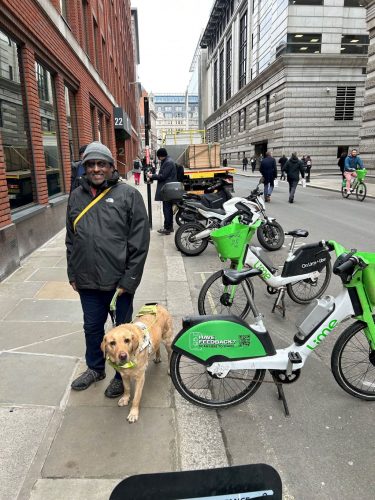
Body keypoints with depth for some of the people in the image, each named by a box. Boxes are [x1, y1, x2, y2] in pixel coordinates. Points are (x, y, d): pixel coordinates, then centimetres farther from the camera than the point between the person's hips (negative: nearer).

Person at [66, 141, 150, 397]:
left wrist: (129, 279, -13)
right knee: (92, 326, 20)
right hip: (88, 279, 5)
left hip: (120, 278, -4)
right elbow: (71, 239, 13)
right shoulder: (76, 196, 7)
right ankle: (95, 368, 44)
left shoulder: (128, 194, -8)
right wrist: (73, 275, 10)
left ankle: (122, 374, 34)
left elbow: (140, 241, -11)